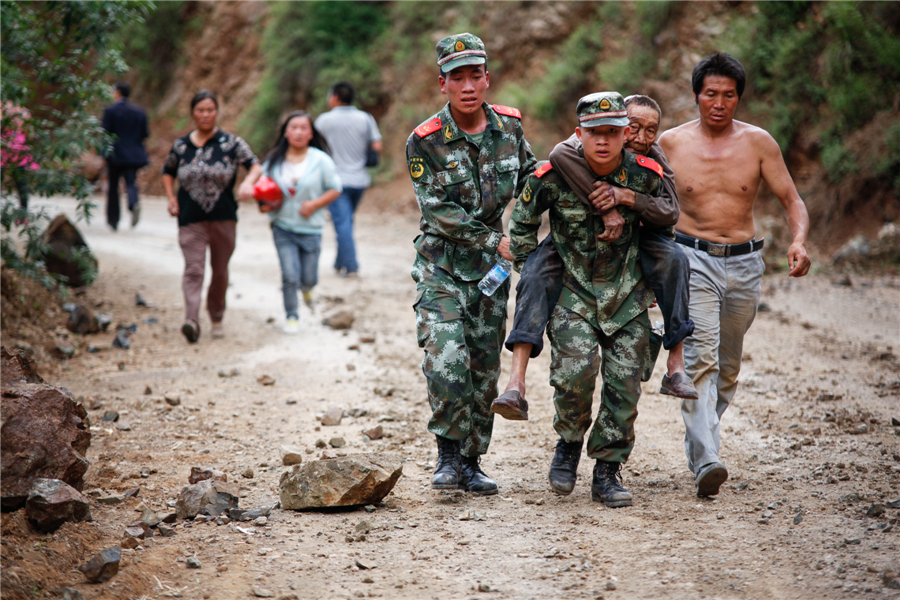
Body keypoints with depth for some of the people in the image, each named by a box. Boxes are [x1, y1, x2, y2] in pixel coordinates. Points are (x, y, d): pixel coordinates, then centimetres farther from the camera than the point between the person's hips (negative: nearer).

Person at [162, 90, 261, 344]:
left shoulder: (231, 142, 2)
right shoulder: (181, 145, 7)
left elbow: (256, 165, -5)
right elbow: (167, 172, 23)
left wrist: (248, 182, -26)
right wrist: (171, 199, 7)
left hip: (223, 218, 0)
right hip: (191, 219, 0)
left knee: (220, 271, 10)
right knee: (193, 269, -14)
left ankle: (217, 318, 27)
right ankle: (191, 320, -27)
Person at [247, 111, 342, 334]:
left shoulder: (320, 160, -6)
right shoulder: (274, 160, 0)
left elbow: (335, 189, -1)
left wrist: (315, 204, -14)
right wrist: (263, 204, -8)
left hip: (310, 229, -1)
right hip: (283, 228, 1)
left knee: (308, 279, 5)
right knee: (290, 276, -7)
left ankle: (306, 290, 43)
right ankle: (292, 317, 13)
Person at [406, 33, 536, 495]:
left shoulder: (509, 126, 0)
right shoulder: (425, 141, -13)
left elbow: (528, 177, 18)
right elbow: (439, 212, -15)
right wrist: (495, 241, -15)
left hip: (490, 267, 4)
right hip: (441, 265, -4)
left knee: (484, 370, 8)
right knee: (447, 364, -18)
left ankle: (470, 462, 19)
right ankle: (448, 455, 1)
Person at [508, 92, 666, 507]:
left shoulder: (647, 176, -10)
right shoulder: (553, 176, -14)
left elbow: (663, 228, 10)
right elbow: (522, 223, 5)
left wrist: (653, 283, 14)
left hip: (627, 292, 2)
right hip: (572, 289, -2)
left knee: (624, 383, -2)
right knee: (575, 371, -21)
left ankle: (607, 472, 13)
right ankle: (569, 444, 6)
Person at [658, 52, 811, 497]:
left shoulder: (758, 143, 0)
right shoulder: (671, 143, -1)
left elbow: (792, 200, 1)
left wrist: (799, 241, -17)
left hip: (744, 264, 3)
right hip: (692, 258, -2)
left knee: (728, 365, 12)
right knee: (700, 357, -18)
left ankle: (698, 441, 33)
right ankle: (705, 462, -26)